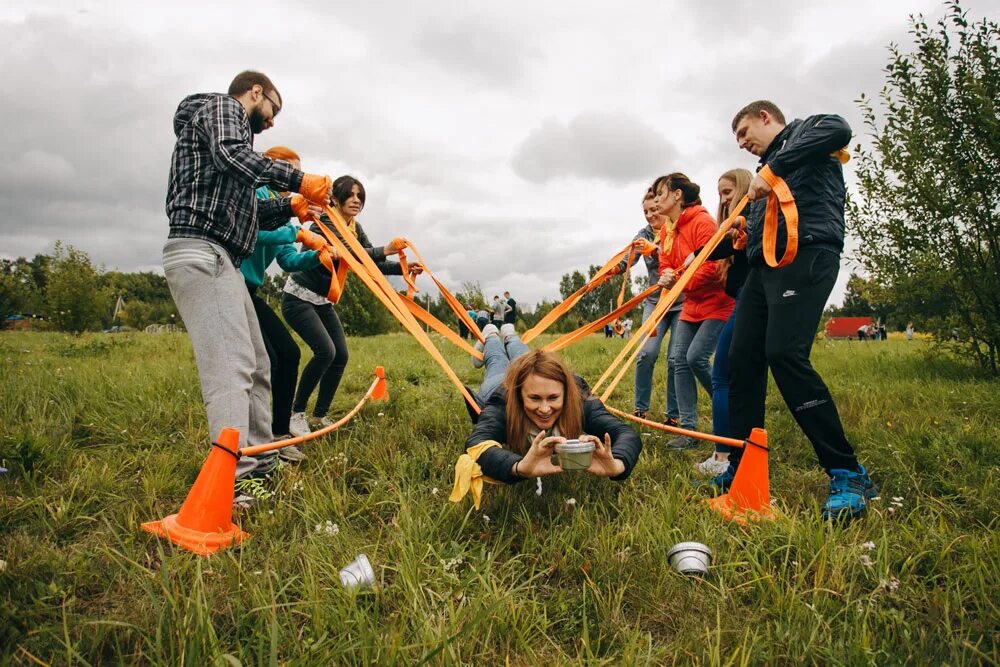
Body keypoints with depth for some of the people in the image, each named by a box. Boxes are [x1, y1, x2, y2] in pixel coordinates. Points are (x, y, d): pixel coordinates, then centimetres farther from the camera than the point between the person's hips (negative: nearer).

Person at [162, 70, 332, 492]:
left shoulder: (232, 124, 32)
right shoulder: (221, 107, 6)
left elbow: (244, 212, 27)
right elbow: (231, 155, -18)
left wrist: (289, 207, 17)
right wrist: (296, 179, -17)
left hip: (219, 260, 10)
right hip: (201, 253, -10)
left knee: (255, 365, 12)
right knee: (231, 366, -19)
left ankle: (260, 456, 20)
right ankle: (236, 477, -22)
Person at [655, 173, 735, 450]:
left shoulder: (702, 222, -17)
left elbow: (711, 267, -24)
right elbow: (667, 265, 10)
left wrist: (679, 280, -30)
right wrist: (666, 276, -13)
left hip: (717, 302, -8)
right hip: (691, 304, 8)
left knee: (696, 357, -17)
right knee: (679, 360, -1)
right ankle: (688, 429, 3)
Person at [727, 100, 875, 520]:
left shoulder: (805, 132, 10)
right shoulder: (768, 164, 33)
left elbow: (838, 129, -15)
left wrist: (772, 168, -15)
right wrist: (746, 232, 8)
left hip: (805, 256, -9)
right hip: (764, 263, 9)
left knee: (784, 354, -22)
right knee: (742, 359, 1)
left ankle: (848, 475, -13)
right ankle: (743, 467, 9)